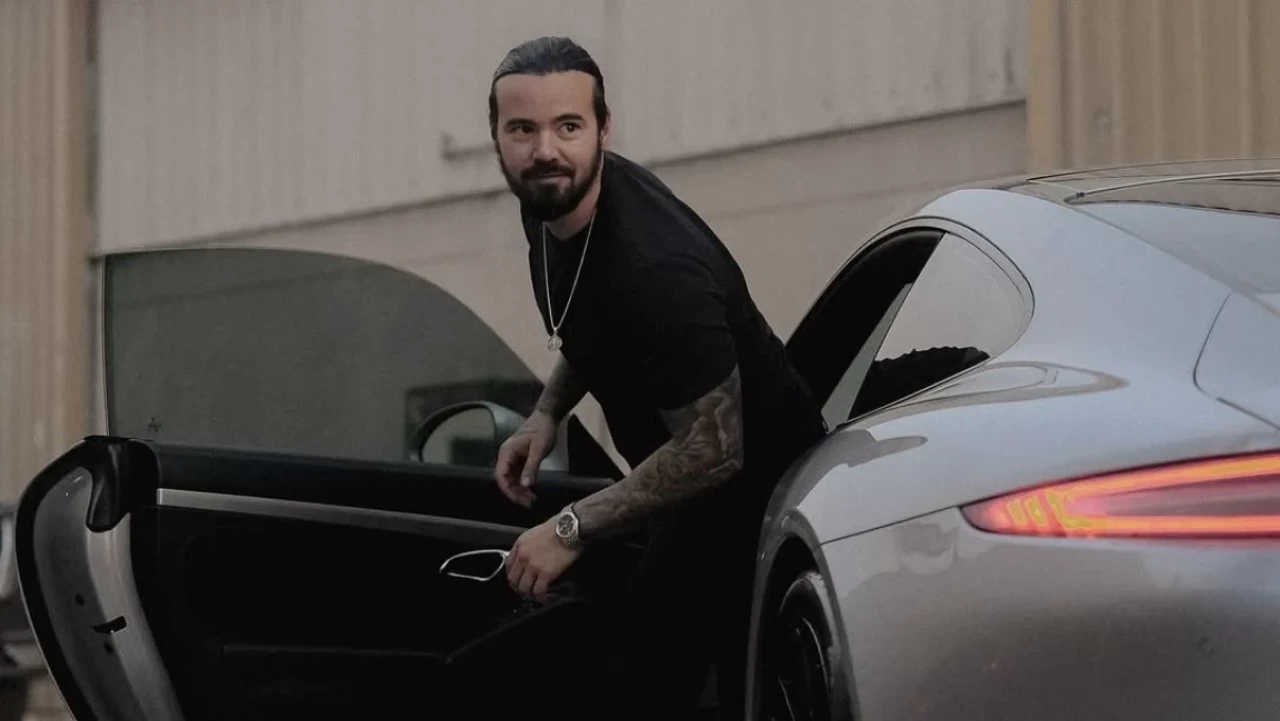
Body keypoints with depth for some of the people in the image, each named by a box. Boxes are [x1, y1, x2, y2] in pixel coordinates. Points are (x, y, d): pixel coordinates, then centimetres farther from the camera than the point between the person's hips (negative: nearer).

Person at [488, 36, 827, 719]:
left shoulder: (653, 269, -33)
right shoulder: (550, 204, -5)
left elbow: (714, 449, -29)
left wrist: (571, 530, -24)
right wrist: (547, 414, -1)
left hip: (758, 491, -9)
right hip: (689, 487, 9)